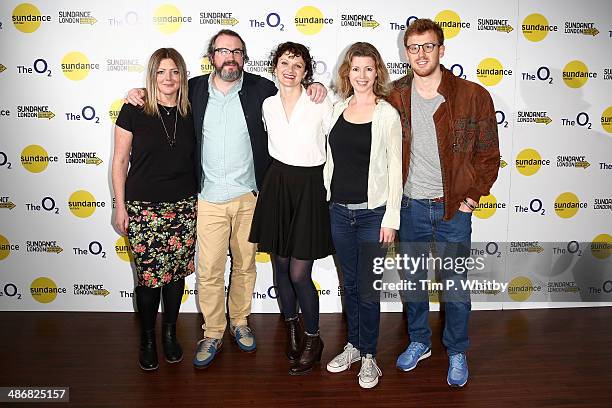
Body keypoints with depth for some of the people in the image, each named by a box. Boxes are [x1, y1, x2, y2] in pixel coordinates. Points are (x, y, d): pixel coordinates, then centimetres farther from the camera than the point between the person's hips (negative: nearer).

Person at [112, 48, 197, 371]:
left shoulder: (190, 112, 4)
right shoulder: (134, 110, -4)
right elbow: (120, 161, 0)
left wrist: (197, 200, 8)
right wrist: (120, 207, -2)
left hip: (184, 207, 3)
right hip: (143, 208, -2)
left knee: (177, 272, 10)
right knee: (149, 276, 2)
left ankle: (170, 332, 32)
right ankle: (147, 338, 25)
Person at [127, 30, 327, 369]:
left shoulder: (261, 88, -1)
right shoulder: (194, 89, 3)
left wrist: (314, 89, -7)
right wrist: (139, 93, 4)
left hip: (249, 196, 0)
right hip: (209, 198, 0)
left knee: (245, 265, 14)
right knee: (209, 271, 4)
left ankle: (240, 322, 36)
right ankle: (212, 333, 23)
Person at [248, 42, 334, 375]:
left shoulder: (320, 104, -8)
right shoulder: (267, 104, 5)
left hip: (309, 189, -4)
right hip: (276, 186, 4)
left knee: (299, 273, -3)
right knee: (280, 266, 13)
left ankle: (313, 339, 21)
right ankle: (292, 329, 37)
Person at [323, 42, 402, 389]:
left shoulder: (387, 115, -6)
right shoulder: (338, 109, 7)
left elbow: (395, 169, -7)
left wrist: (391, 218, -10)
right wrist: (327, 198, 7)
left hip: (372, 213, -4)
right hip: (340, 211, 5)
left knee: (368, 289, 4)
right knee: (349, 284, 17)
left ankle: (369, 355, 24)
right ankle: (353, 345, 35)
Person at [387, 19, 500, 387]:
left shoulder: (473, 95, -6)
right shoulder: (394, 96, -1)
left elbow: (488, 154, 0)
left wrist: (472, 198, -4)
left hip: (454, 208, -2)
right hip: (410, 205, 2)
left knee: (456, 286, 9)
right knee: (413, 281, 16)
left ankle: (457, 353, 31)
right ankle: (419, 342, 37)